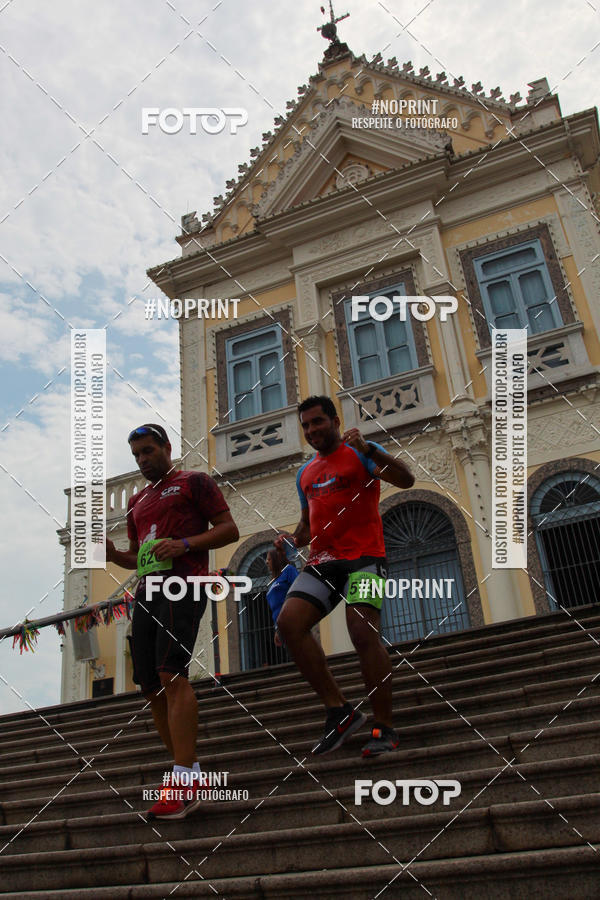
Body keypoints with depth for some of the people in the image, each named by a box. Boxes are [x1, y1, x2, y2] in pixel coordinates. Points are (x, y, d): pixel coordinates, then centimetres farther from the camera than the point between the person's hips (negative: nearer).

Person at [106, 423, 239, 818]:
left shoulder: (194, 482, 8)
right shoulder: (138, 502, 28)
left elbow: (230, 529, 1)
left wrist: (184, 543, -14)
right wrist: (113, 554, 8)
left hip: (183, 583, -7)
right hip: (148, 591, 7)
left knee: (171, 674, -22)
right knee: (152, 686, 0)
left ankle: (185, 777, -22)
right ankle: (190, 775, 7)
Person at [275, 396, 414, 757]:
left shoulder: (360, 453, 2)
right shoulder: (305, 473, 22)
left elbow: (406, 479, -13)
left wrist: (368, 449, -26)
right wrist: (294, 539, 9)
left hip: (363, 555, -6)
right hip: (322, 561, 7)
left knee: (364, 633, -19)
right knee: (289, 622, -12)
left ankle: (384, 728, -4)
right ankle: (339, 710, -4)